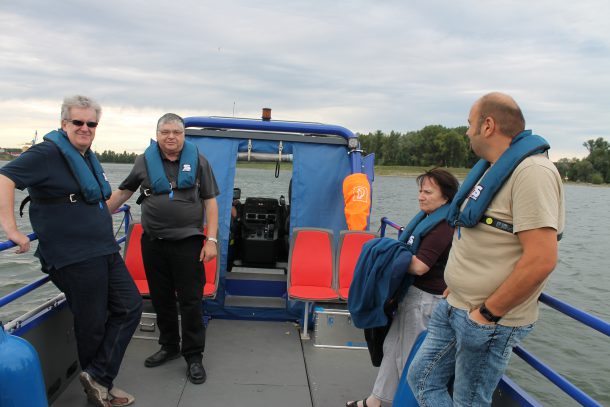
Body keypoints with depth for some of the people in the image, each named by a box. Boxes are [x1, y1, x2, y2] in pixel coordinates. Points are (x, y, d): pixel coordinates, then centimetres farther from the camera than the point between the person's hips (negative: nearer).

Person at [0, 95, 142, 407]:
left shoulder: (88, 157, 15)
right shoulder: (48, 152, -12)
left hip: (105, 251, 9)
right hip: (75, 258, -9)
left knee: (129, 307, 7)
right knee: (93, 323, 2)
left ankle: (98, 379, 11)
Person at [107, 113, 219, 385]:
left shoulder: (197, 160, 1)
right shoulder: (145, 161, 7)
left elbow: (210, 202, 0)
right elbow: (123, 192, 16)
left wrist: (211, 240, -8)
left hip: (187, 242, -3)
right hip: (153, 243, 3)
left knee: (190, 300, 2)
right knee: (161, 299, 14)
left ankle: (194, 356, 15)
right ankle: (169, 346, 33)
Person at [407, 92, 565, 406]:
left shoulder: (531, 171, -20)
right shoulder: (491, 168, 12)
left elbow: (541, 259, -27)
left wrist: (487, 313, -20)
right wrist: (455, 286, 16)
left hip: (490, 322, -9)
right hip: (453, 309, 9)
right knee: (421, 379, 15)